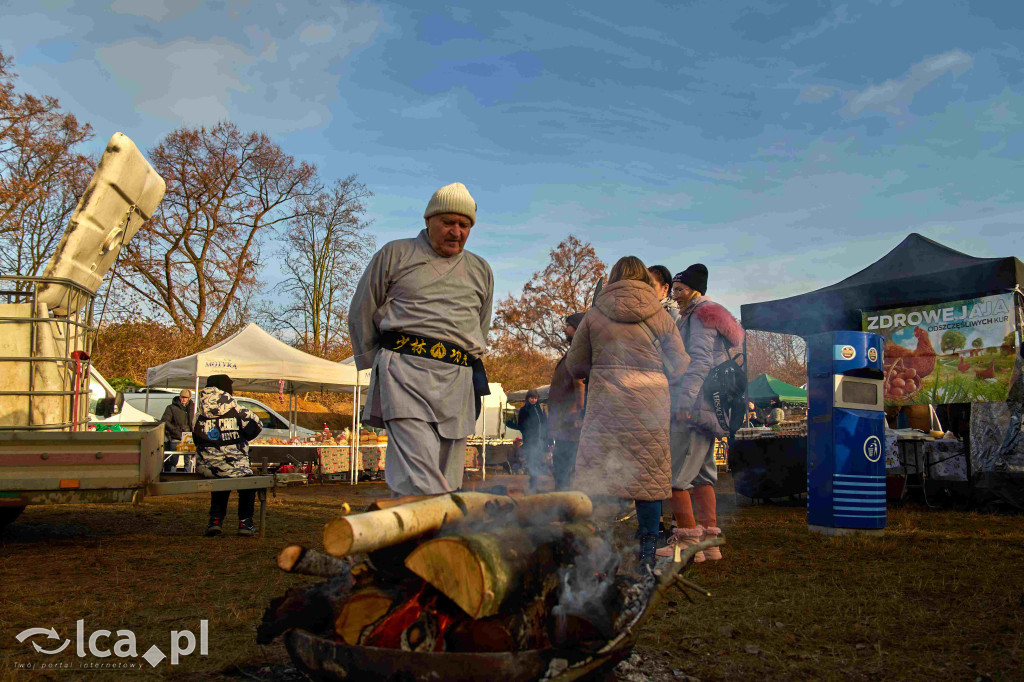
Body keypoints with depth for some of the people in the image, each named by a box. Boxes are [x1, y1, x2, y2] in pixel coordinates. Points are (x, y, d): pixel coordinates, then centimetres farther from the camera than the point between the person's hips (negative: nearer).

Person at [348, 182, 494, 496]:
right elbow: (361, 312, 14)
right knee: (418, 482, -22)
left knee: (446, 482, 0)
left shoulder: (481, 270, 22)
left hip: (458, 382, 4)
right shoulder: (396, 254, 11)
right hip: (406, 373, -4)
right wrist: (376, 364, 12)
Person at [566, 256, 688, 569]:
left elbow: (575, 365, 9)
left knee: (599, 472, 6)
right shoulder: (661, 316, 5)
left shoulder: (595, 314, 5)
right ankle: (647, 550, 11)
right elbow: (679, 366, 9)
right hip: (651, 403, 1)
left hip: (605, 401, 0)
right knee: (649, 472, 7)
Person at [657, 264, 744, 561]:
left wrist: (685, 400, -24)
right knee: (700, 473, 12)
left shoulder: (701, 315, -6)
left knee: (672, 474, -11)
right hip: (704, 409, 11)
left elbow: (700, 361, -17)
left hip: (696, 406, -11)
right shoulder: (690, 317, 25)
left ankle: (687, 540, -8)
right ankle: (709, 541, 15)